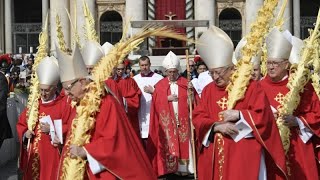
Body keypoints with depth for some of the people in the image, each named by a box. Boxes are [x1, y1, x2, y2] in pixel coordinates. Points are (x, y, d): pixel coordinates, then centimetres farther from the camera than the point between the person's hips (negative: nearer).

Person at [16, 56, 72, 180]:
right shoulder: (34, 104, 11)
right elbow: (21, 124, 16)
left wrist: (52, 130, -17)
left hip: (52, 155, -5)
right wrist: (25, 133, -4)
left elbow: (70, 127, -9)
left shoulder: (64, 104, -3)